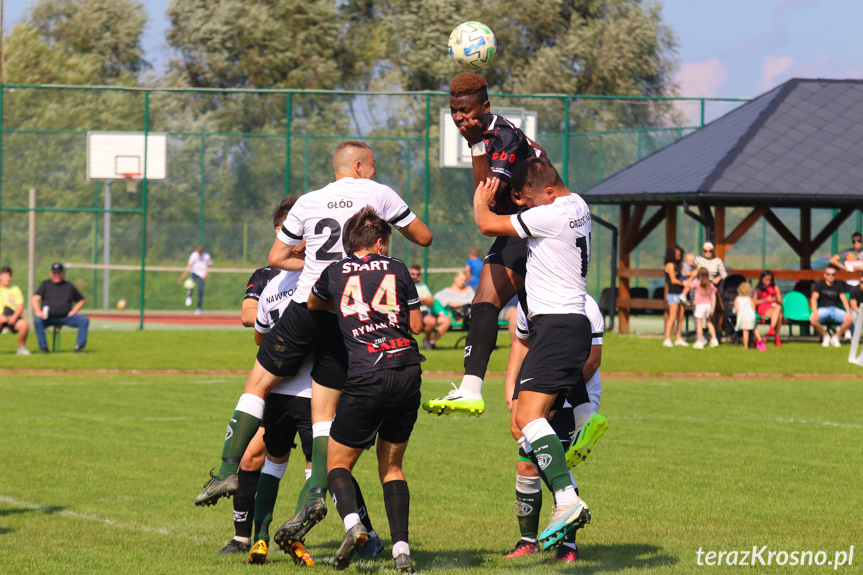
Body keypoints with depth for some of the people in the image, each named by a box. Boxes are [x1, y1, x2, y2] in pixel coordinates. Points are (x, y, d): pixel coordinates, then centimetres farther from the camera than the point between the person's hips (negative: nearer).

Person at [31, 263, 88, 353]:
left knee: (84, 320, -21)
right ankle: (43, 346, -27)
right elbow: (35, 299, 2)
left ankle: (79, 345, -20)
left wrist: (73, 311, 3)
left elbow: (82, 301, 22)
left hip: (66, 317, 1)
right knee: (37, 320, -33)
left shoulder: (69, 286, 17)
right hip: (49, 317, -1)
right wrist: (38, 311, -18)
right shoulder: (45, 284, 13)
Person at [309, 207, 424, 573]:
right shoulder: (396, 269, 10)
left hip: (366, 378, -2)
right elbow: (416, 325, 15)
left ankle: (351, 522, -19)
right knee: (392, 466, 16)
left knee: (337, 462, 10)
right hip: (407, 373, 2)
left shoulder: (335, 273, 9)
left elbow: (312, 304, 30)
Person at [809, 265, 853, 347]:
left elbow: (844, 299, -2)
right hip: (823, 309, -2)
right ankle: (825, 336, -6)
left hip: (836, 309, 2)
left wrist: (848, 312, -19)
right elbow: (814, 298, -9)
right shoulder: (820, 285, 3)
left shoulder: (839, 285, 9)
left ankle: (836, 337, -6)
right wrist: (815, 312, -27)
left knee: (850, 319, -28)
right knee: (812, 319, -35)